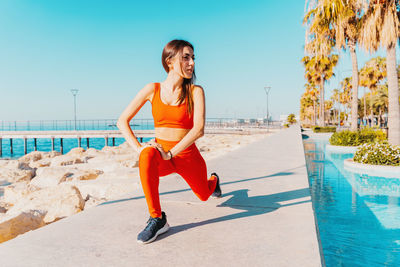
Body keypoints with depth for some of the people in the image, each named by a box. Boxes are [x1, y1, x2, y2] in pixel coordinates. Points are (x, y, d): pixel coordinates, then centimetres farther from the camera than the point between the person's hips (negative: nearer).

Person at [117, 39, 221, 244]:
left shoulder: (195, 91, -10)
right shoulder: (153, 89, -5)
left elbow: (199, 129, -22)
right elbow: (122, 121, -2)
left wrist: (170, 153, -27)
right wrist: (138, 148, -15)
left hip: (187, 156, 0)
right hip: (161, 158, 0)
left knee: (204, 195, 22)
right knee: (148, 155, -36)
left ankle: (213, 180, 61)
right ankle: (157, 219, -24)